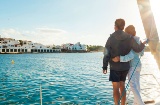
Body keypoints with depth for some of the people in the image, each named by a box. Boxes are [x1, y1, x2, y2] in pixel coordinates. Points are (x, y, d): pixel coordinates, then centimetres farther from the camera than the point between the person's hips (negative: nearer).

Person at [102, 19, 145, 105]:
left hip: (115, 67, -4)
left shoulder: (111, 38, -9)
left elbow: (106, 54, -10)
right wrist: (143, 44, 13)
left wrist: (104, 66, -3)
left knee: (116, 88, -1)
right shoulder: (129, 37, -2)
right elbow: (137, 49, -9)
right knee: (122, 87, 16)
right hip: (125, 67, 4)